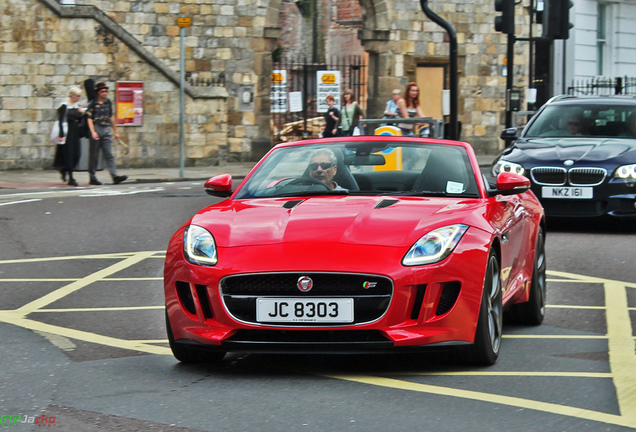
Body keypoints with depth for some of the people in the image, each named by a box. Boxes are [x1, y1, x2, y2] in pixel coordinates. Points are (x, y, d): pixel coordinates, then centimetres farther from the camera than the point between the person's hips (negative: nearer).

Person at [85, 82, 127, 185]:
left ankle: (115, 176, -13)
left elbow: (112, 117, 18)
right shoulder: (93, 104, -4)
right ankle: (92, 177, 9)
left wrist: (115, 132, 20)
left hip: (106, 130, 4)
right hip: (96, 129, -4)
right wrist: (93, 132, -20)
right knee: (94, 155, 2)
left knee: (109, 154, -4)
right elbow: (89, 119, -8)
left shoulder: (109, 102, 11)